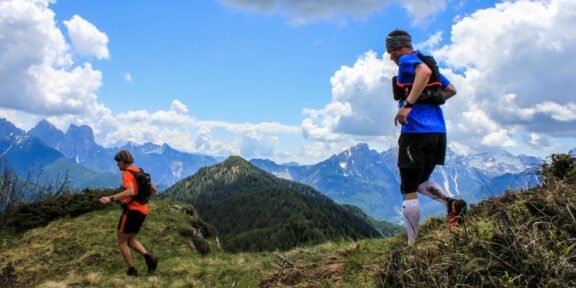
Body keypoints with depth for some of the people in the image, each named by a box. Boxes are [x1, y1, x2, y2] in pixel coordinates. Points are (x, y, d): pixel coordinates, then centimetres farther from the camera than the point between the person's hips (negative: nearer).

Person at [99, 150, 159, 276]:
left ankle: (132, 271, 7)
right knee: (130, 240, 21)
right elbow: (154, 190, 17)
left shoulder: (127, 173, -13)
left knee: (122, 242, 7)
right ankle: (149, 258, 0)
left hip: (132, 210, -8)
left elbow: (130, 192, -31)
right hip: (142, 210, 8)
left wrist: (110, 198, -33)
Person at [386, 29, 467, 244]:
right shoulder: (428, 62, 22)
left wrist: (408, 105, -29)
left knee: (409, 192, 1)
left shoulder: (407, 60, -4)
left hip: (416, 131, -8)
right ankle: (452, 202, -4)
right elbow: (451, 90, 29)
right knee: (422, 182, 23)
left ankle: (413, 243, 4)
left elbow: (424, 72, -27)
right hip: (438, 131, 9)